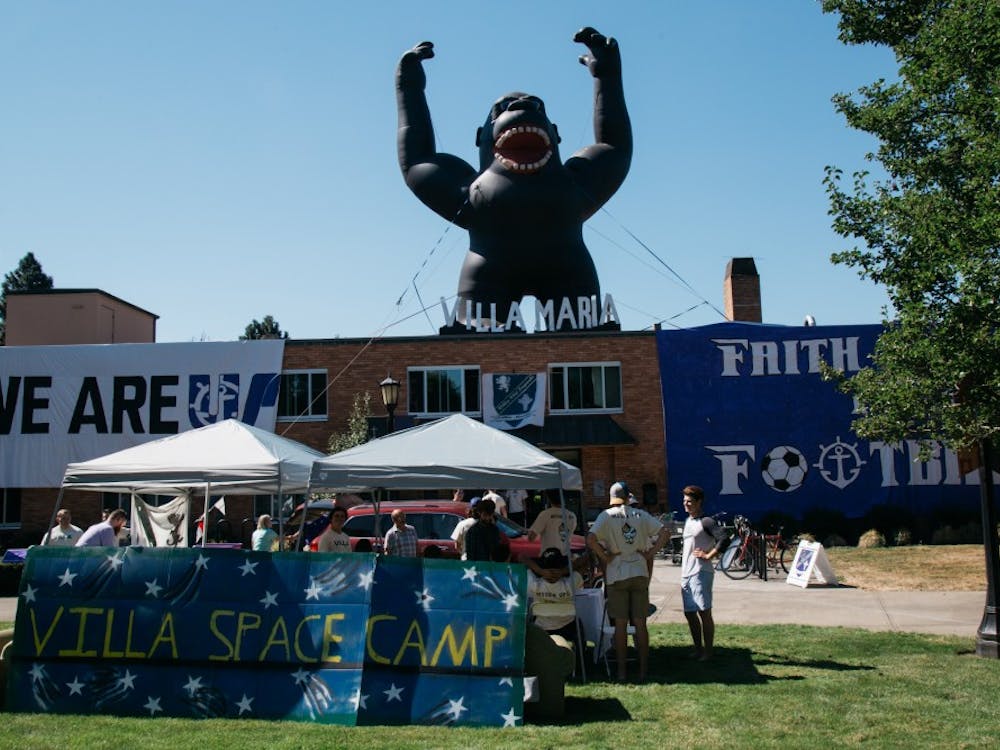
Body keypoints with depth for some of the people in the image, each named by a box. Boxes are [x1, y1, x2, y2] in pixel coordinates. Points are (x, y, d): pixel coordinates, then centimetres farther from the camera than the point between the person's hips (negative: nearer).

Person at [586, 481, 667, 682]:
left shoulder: (606, 515, -4)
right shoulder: (640, 516, 5)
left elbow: (591, 539, -17)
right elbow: (663, 532, 1)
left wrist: (604, 557, -7)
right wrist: (650, 553, 3)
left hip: (617, 575, -2)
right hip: (640, 573, 2)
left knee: (620, 625, 4)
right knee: (640, 624, 7)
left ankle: (621, 671, 7)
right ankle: (643, 671, 11)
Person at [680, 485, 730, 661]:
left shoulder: (706, 521, -11)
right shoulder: (688, 521, 16)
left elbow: (724, 539, -24)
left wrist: (709, 555, -18)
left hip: (701, 574, -9)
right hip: (686, 574, 9)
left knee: (704, 613, -4)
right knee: (690, 613, 12)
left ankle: (708, 652, 3)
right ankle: (698, 649, 23)